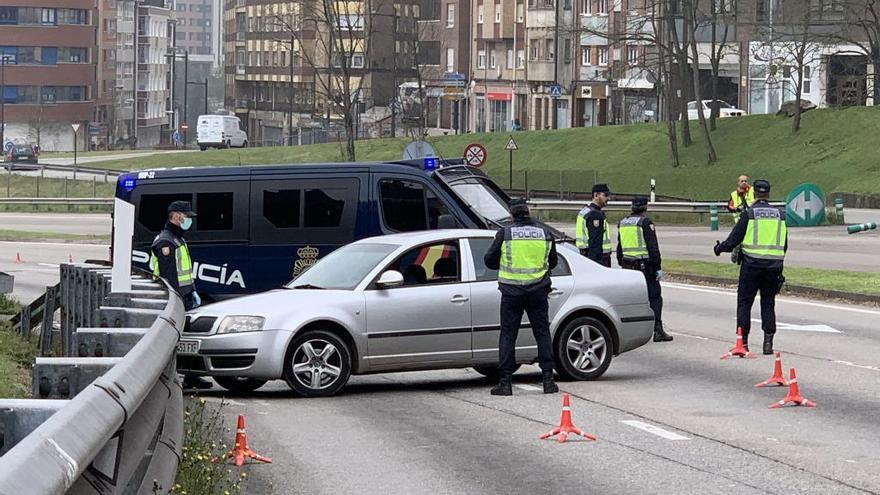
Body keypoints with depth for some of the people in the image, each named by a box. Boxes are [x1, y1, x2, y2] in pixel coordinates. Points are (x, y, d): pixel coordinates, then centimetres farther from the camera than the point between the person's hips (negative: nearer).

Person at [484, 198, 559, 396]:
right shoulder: (545, 234, 3)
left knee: (508, 335, 4)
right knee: (542, 333, 9)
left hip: (512, 291, -2)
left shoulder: (505, 234, -5)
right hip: (538, 291, 2)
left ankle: (505, 382, 0)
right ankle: (548, 379, 6)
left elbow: (489, 260, 1)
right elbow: (553, 262, 15)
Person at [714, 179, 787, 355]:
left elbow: (734, 238, -3)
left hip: (752, 263, -3)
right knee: (768, 304, 10)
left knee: (744, 302, 5)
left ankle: (743, 340, 3)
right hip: (773, 266, 3)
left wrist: (720, 248, 16)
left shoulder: (749, 213, -5)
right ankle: (768, 341, 2)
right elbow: (784, 245, 15)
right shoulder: (780, 215, 8)